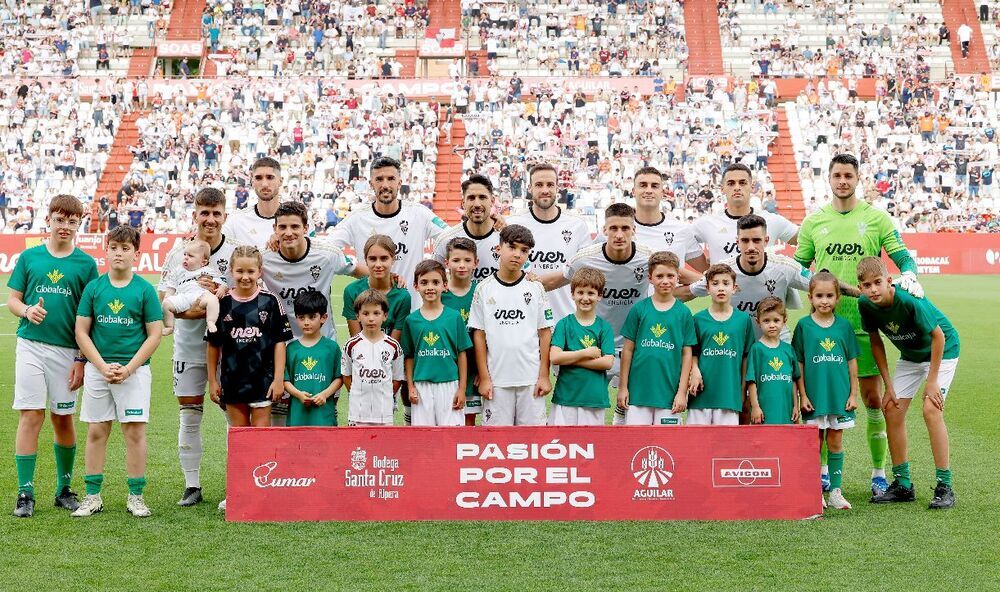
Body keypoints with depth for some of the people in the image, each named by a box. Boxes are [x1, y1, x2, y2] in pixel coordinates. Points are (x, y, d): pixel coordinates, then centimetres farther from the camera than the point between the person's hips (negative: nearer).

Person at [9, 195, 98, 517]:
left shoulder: (86, 263, 3)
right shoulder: (29, 257, 6)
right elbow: (12, 299, 9)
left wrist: (82, 359, -1)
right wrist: (27, 310, -14)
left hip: (67, 350, 0)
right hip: (30, 345, 0)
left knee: (63, 419, 8)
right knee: (30, 416, -4)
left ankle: (64, 489, 21)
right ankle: (25, 492, 3)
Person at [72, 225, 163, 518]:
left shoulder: (145, 290, -1)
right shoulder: (93, 287, 4)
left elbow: (155, 334, -2)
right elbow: (81, 332, 3)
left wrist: (128, 368, -10)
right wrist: (103, 367, -8)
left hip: (134, 370, -2)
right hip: (97, 369, 2)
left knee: (135, 431, -2)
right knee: (96, 431, 6)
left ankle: (135, 496, 8)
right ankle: (92, 497, 15)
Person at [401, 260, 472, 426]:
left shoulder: (454, 317, 1)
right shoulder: (411, 319, 4)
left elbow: (462, 354, 2)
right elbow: (409, 357, 9)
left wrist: (462, 389, -1)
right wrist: (410, 387, 3)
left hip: (449, 384, -1)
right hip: (422, 386, 1)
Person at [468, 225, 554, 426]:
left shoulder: (535, 288, 3)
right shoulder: (484, 289, 2)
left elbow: (545, 333, 4)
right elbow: (479, 335, 3)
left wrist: (544, 375, -1)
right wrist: (484, 378, -1)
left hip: (531, 378, 0)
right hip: (496, 379, 0)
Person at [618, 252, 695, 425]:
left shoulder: (684, 312, 3)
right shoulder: (639, 309, 2)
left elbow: (687, 354, 3)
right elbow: (628, 349, 5)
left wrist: (682, 392, -1)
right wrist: (623, 387, 3)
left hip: (669, 393, 0)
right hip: (638, 390, 0)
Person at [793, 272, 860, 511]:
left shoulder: (844, 325, 2)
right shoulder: (803, 325, -3)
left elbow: (852, 361, 7)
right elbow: (798, 364, -1)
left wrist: (853, 393, 4)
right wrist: (802, 395, -4)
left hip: (839, 394, 2)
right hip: (814, 395, -1)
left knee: (835, 442, 8)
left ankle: (836, 491, 15)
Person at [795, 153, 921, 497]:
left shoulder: (877, 218, 4)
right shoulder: (814, 221, 8)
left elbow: (903, 258, 2)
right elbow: (798, 268, 14)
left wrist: (909, 276, -18)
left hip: (863, 320, -1)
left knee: (873, 398, 1)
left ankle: (879, 473, 13)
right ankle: (823, 469, 18)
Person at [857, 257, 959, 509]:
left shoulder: (909, 300, -34)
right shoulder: (865, 304, -17)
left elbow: (938, 336, -24)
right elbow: (876, 341, -3)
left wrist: (932, 381, -21)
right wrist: (889, 385, -4)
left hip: (942, 351, -6)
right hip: (910, 354, 6)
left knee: (931, 409, -21)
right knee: (893, 410, -2)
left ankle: (945, 486, -12)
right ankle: (902, 485, 9)